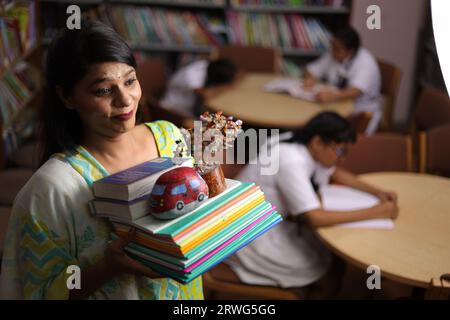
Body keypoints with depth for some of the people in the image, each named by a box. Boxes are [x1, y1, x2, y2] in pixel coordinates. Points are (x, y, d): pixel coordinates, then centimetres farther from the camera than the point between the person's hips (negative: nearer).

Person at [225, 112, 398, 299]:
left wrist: (376, 192, 1)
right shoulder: (291, 162, -29)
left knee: (335, 258, 6)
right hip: (249, 237, -8)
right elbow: (316, 219, -32)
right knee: (329, 278, -4)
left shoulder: (305, 149, -3)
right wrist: (374, 212, -25)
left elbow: (335, 174, 15)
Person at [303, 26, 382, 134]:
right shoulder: (333, 56, 0)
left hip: (362, 112, -5)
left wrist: (333, 96, -51)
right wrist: (310, 78, -14)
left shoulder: (365, 62, -18)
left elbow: (355, 91, -34)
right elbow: (311, 70, 10)